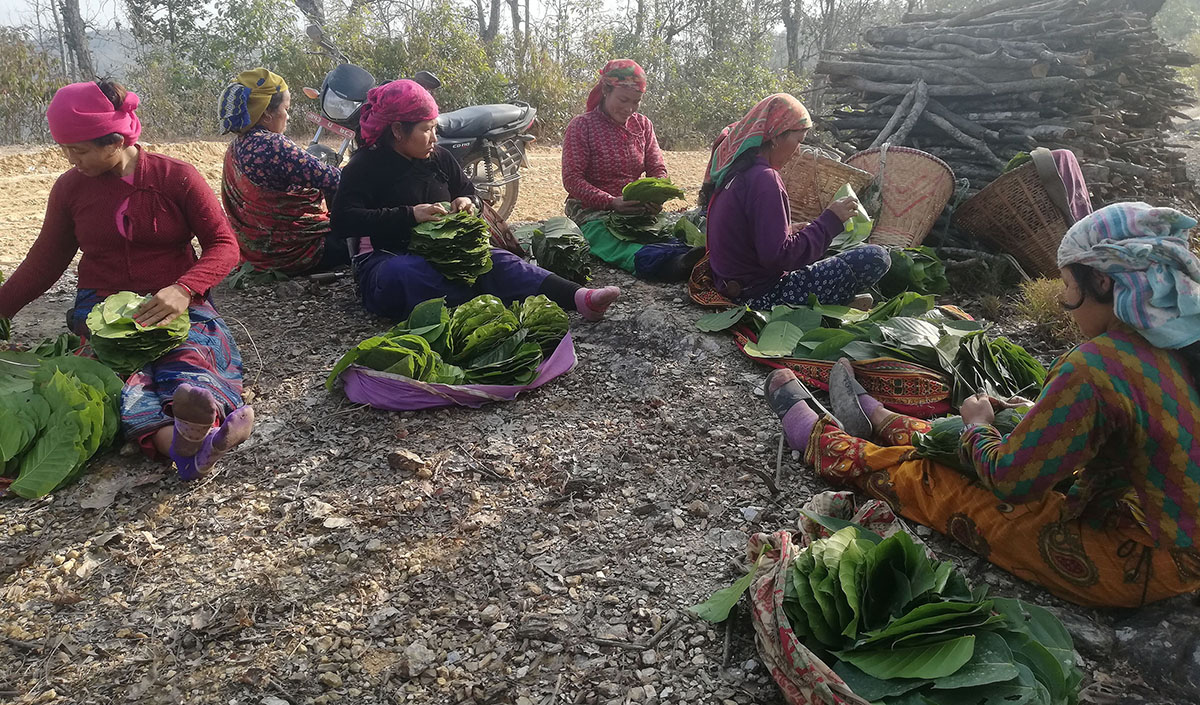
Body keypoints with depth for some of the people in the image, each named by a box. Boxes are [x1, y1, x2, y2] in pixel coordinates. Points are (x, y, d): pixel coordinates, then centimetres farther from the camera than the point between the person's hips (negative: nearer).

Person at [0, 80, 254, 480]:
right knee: (125, 372, -35)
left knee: (189, 352, -37)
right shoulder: (70, 188, 11)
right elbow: (45, 262, 21)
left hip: (174, 307, -1)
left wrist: (183, 290, -21)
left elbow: (224, 245, -4)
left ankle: (189, 439, -70)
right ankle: (183, 440, -67)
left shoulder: (175, 177, 1)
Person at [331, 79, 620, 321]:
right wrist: (410, 215, -22)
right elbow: (343, 220, -17)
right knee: (412, 271, -41)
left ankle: (579, 298, -45)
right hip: (387, 262, -4)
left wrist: (466, 201, 1)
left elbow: (469, 190, 28)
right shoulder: (365, 166, -4)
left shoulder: (440, 158, 14)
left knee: (494, 259, -26)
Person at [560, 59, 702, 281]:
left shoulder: (642, 125, 13)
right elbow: (572, 179, -9)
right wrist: (612, 202, -24)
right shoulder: (581, 126, -2)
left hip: (638, 210, 6)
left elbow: (658, 170, 12)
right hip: (592, 210, -5)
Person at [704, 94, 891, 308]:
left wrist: (788, 230, 14)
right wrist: (829, 221, -16)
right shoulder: (763, 179, -21)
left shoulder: (733, 169, 8)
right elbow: (778, 255, -25)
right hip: (761, 296, -10)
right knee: (876, 258, -13)